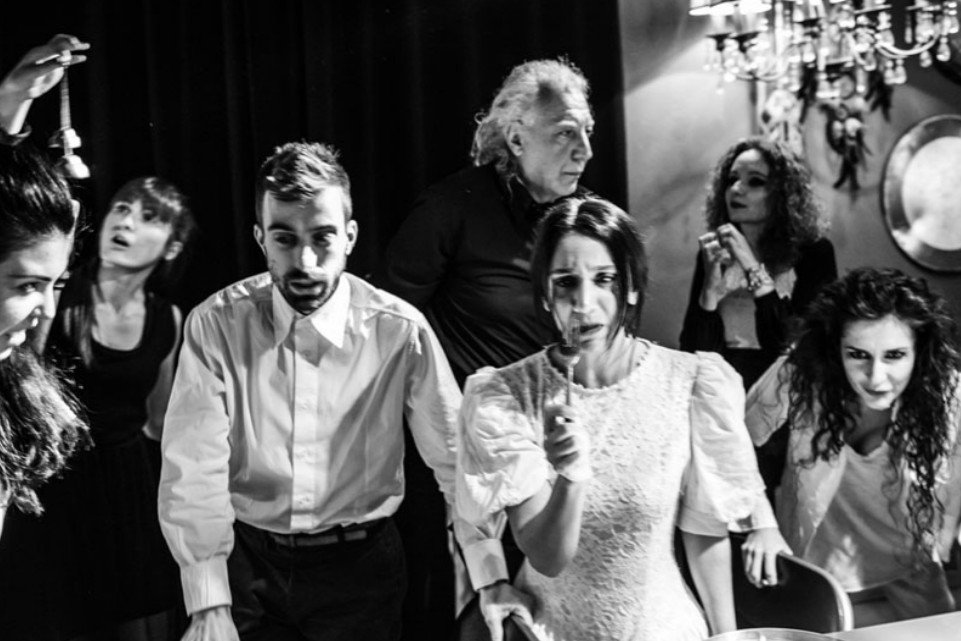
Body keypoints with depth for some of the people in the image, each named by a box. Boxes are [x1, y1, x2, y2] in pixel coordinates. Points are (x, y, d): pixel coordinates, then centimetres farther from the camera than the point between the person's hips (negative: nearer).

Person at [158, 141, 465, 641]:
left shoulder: (401, 332, -12)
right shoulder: (215, 326, -12)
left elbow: (458, 464, -7)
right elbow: (192, 469, -16)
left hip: (360, 566, 0)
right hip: (247, 561, 0)